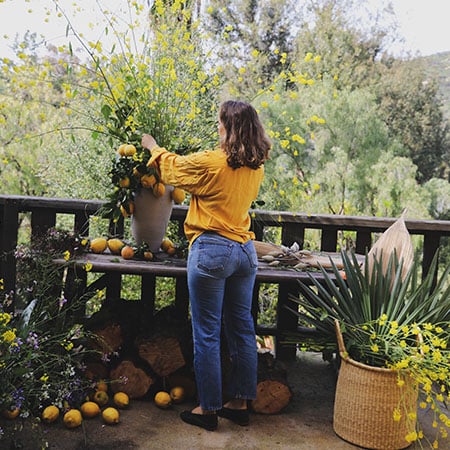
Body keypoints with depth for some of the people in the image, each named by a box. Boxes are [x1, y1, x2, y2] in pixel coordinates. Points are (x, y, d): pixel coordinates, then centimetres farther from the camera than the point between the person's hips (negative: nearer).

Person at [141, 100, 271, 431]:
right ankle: (240, 403, 25)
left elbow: (173, 168, 4)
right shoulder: (256, 168, 5)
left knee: (207, 333, 4)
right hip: (245, 251, 7)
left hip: (212, 250, -7)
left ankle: (208, 409, 14)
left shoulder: (209, 163, -15)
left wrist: (154, 148, 26)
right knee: (242, 329, 13)